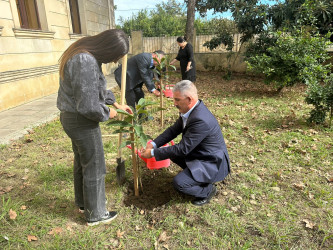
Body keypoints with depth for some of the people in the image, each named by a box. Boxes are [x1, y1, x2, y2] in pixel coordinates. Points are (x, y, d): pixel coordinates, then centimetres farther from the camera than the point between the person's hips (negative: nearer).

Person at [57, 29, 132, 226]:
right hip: (82, 121, -10)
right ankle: (95, 214, 28)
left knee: (81, 163, 24)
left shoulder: (87, 55, 4)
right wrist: (108, 113, -11)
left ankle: (83, 203, 46)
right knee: (94, 169, 7)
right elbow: (89, 106, -29)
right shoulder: (86, 62, -28)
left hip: (72, 118, 10)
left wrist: (116, 104, 15)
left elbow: (98, 88, 17)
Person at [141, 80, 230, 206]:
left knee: (179, 182, -22)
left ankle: (208, 190, 7)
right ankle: (197, 176, 18)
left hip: (213, 164, -9)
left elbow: (182, 149, -27)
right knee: (172, 152, 8)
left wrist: (153, 153, -20)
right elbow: (173, 130, 4)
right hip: (198, 153, 10)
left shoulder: (200, 120, -33)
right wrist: (153, 144, -7)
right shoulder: (191, 110, -4)